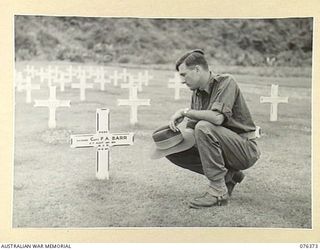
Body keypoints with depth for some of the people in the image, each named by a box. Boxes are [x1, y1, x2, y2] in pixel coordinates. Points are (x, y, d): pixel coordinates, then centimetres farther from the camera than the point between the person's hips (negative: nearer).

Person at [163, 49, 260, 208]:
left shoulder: (226, 82, -16)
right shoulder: (197, 93, 8)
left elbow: (217, 117, -32)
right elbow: (191, 129, 8)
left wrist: (185, 112, -21)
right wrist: (175, 133, -13)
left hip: (246, 149, -8)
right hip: (224, 147, 8)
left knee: (204, 127, -32)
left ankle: (218, 191, -21)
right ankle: (228, 175, 7)